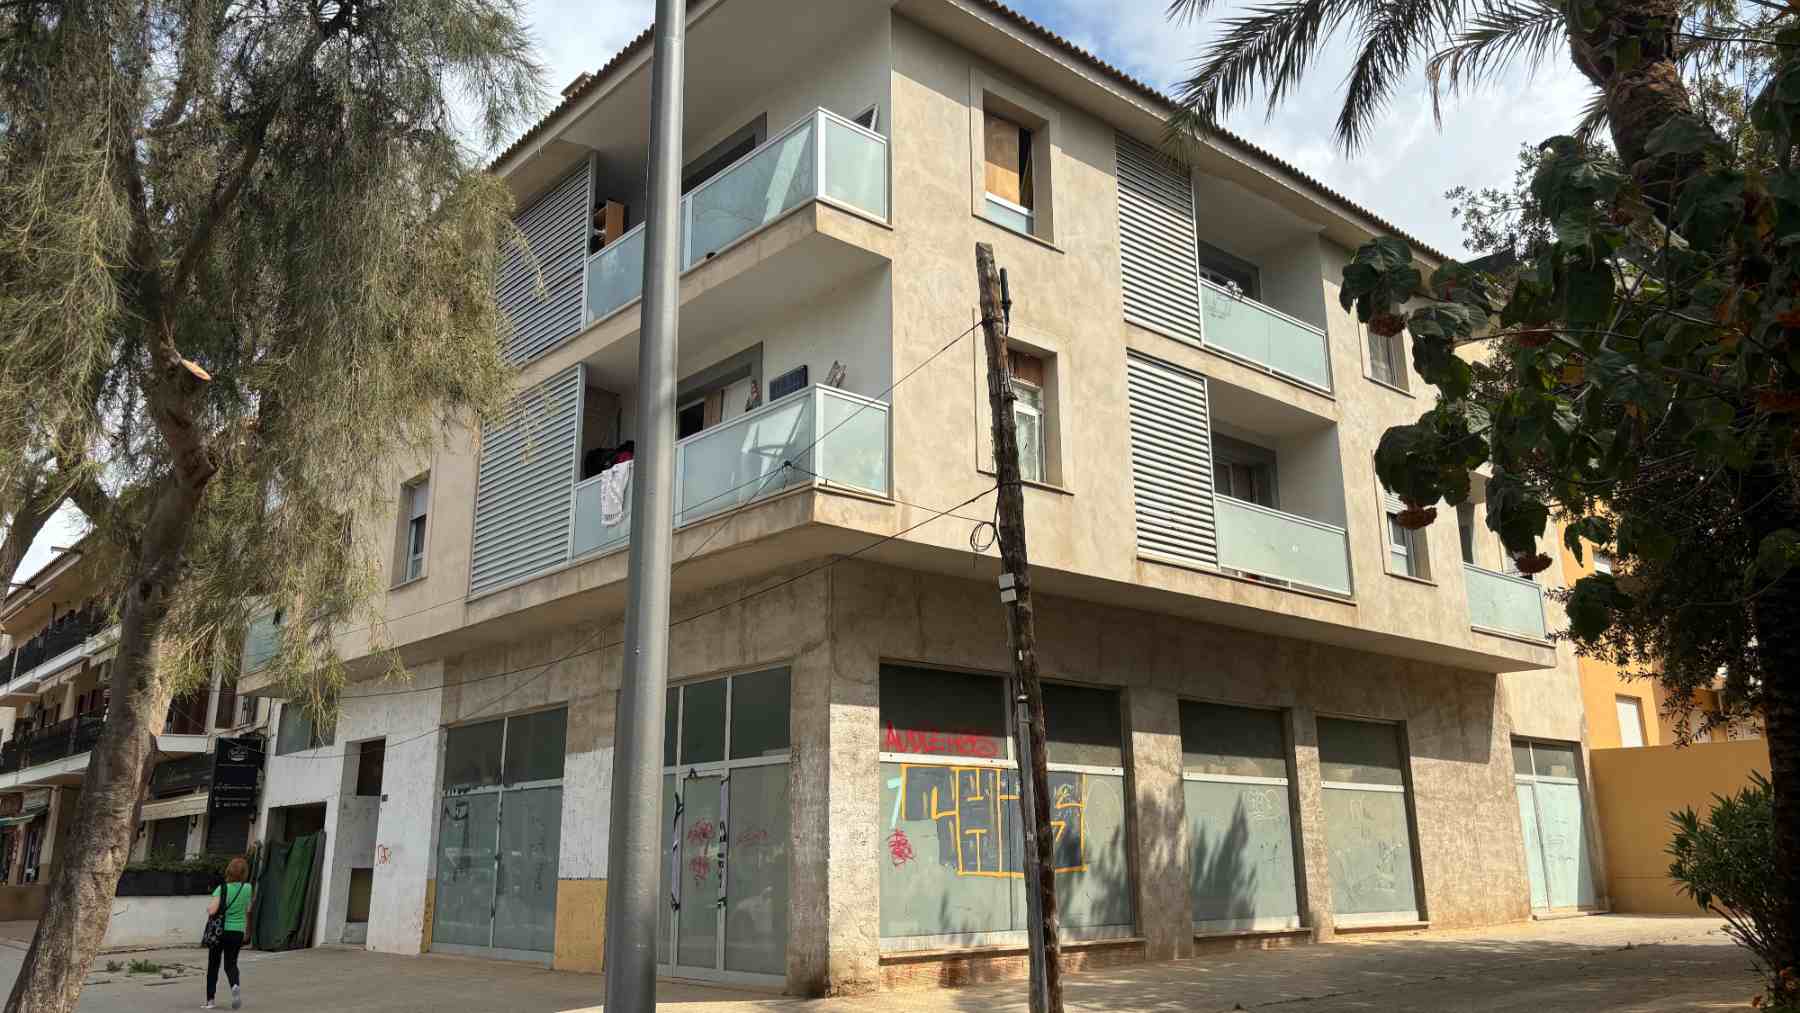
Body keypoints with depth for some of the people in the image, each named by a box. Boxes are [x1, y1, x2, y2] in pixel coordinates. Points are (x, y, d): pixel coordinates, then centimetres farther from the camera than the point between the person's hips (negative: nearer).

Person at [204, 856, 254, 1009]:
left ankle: (210, 1000, 15)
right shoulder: (248, 888, -2)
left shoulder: (222, 888, -13)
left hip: (220, 930, -2)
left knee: (213, 965, 13)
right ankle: (235, 985, -17)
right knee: (231, 963, 12)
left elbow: (212, 910, -22)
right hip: (238, 932, 2)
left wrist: (208, 908, -2)